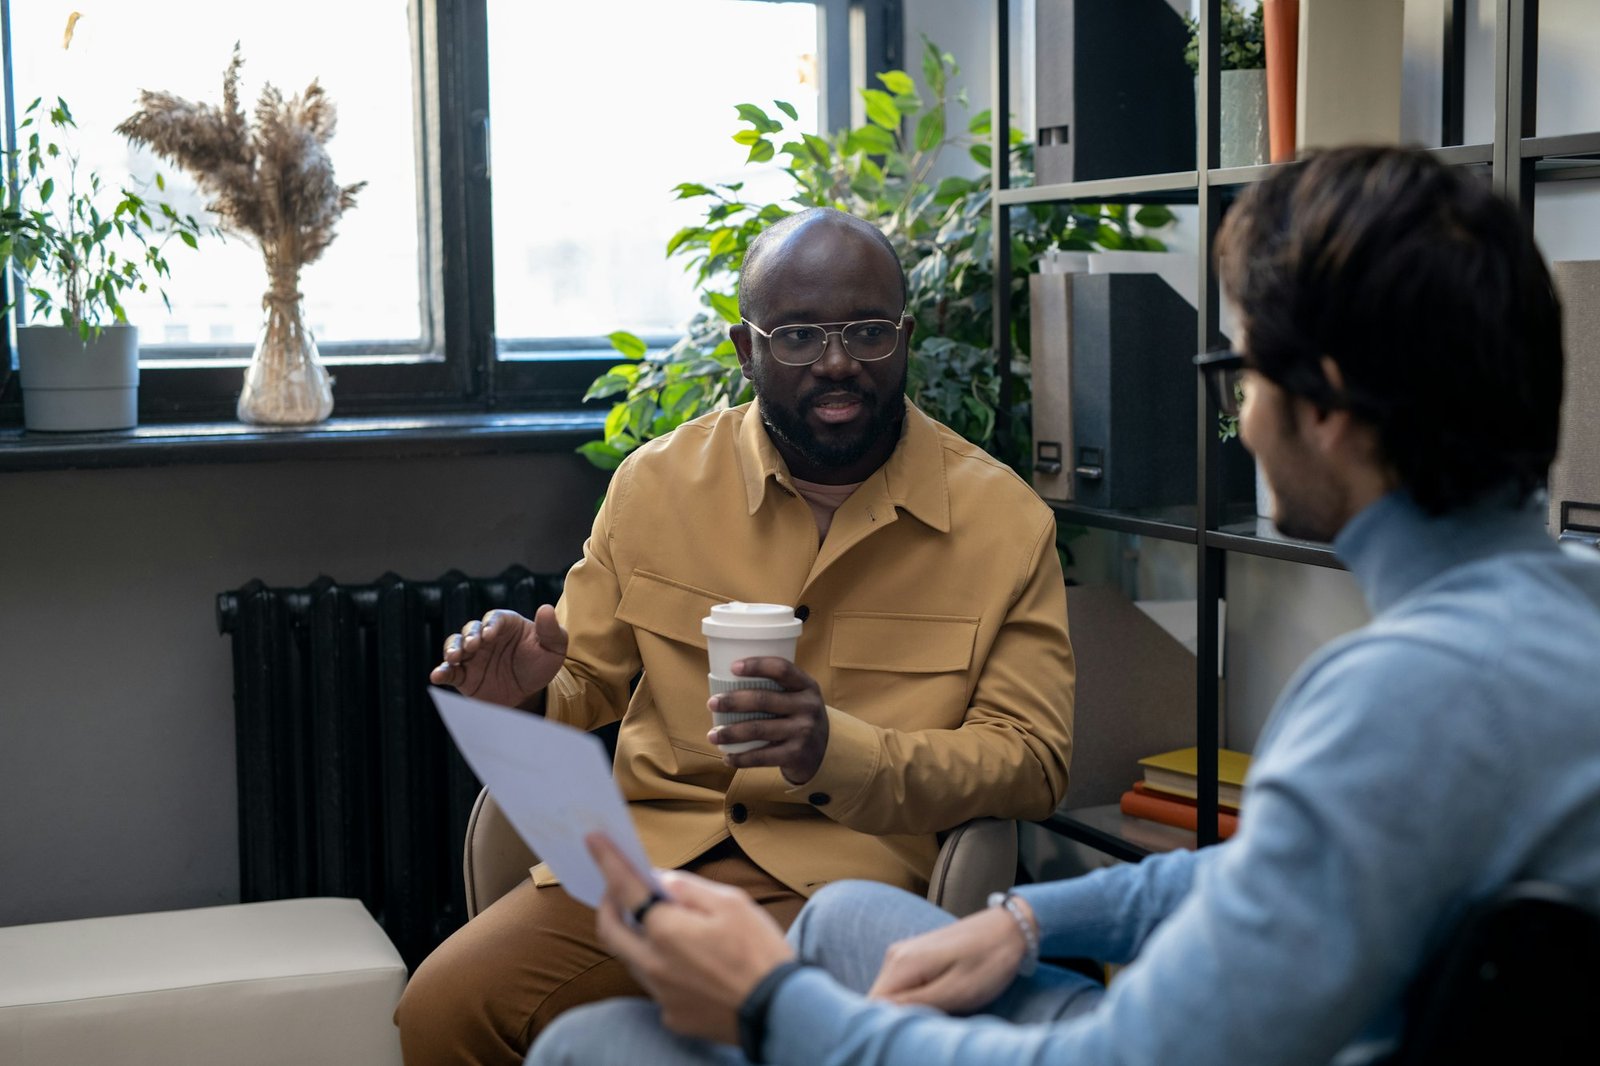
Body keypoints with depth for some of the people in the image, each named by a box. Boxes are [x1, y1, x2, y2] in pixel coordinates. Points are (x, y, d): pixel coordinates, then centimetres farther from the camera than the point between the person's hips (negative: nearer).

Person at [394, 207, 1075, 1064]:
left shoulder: (1005, 521, 1)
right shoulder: (657, 482, 8)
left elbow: (1032, 759, -3)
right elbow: (583, 688, 18)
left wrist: (841, 751, -20)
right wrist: (528, 695, -8)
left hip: (849, 873, -2)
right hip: (643, 852, 3)